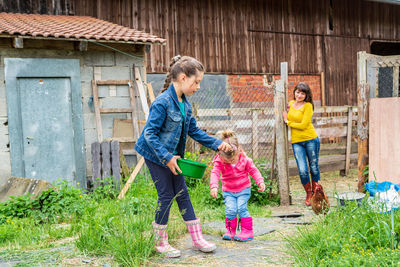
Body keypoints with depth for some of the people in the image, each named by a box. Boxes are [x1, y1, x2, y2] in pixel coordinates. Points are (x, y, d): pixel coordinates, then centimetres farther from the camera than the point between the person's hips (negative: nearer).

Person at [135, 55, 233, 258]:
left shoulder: (185, 104, 2)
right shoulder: (162, 102, -24)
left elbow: (194, 131, 10)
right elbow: (149, 134, -25)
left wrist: (217, 144, 2)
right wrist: (166, 157, -29)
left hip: (172, 156, 8)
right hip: (155, 156, -8)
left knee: (182, 193, 11)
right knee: (166, 196, -2)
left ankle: (197, 238, 18)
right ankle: (160, 243, 14)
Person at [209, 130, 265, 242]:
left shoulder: (244, 159, -14)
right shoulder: (219, 162, -16)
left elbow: (253, 170, -4)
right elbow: (215, 173, -23)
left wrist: (260, 182, -16)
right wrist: (214, 186, -37)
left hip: (243, 189, -1)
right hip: (228, 191, 1)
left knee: (241, 208, -15)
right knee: (230, 210, -13)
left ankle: (247, 231, -5)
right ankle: (230, 231, 5)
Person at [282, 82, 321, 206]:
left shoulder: (308, 106, -7)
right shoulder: (291, 104, 10)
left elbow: (303, 125, -14)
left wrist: (287, 122, -4)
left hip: (310, 139, -3)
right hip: (296, 142, 4)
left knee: (314, 168, 7)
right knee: (302, 171, -5)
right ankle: (308, 194, 16)